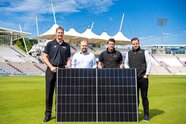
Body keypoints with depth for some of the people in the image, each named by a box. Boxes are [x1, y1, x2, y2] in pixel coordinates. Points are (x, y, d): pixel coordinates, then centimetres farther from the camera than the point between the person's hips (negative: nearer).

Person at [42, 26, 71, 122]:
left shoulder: (67, 46, 13)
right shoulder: (50, 44, 6)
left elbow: (68, 59, 13)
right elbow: (44, 57, 3)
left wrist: (68, 67, -6)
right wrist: (51, 66, -10)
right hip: (51, 70, -1)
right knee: (49, 93, 2)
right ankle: (48, 113, 12)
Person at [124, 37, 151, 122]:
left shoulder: (144, 52, 6)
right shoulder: (128, 53, 12)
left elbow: (149, 63, 4)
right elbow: (126, 64, 16)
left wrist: (146, 74, -4)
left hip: (143, 78, -2)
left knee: (144, 97, 2)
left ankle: (146, 115, 13)